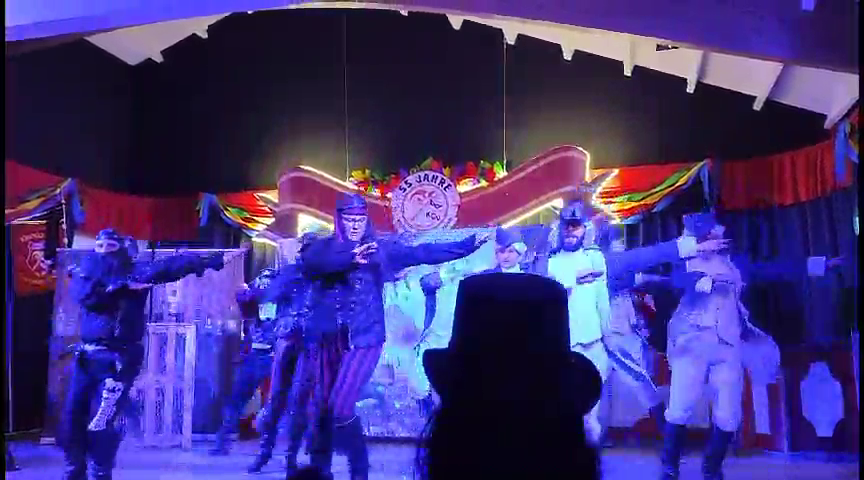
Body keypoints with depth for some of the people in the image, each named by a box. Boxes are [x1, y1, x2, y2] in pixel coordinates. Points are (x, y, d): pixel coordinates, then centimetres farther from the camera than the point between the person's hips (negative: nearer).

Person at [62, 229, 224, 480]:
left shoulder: (136, 271, -1)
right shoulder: (86, 271, 8)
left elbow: (169, 266, -15)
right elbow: (88, 296, -12)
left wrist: (201, 261, -27)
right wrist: (120, 287, -18)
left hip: (118, 358, -4)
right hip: (87, 356, 4)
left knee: (99, 424, -7)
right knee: (72, 417, 9)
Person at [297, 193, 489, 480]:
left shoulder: (380, 248, 8)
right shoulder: (325, 247, 7)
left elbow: (424, 253, 5)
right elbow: (310, 261, -16)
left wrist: (470, 243, 0)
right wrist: (351, 257, -32)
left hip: (364, 337, -2)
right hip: (328, 337, 2)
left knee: (339, 407, -14)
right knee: (321, 409, 8)